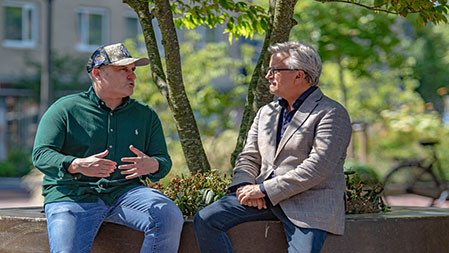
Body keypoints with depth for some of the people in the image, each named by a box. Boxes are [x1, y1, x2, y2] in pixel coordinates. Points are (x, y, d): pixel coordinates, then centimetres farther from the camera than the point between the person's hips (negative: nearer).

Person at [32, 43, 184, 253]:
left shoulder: (145, 115, 15)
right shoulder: (65, 109, 4)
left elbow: (164, 161, 12)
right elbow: (41, 155, -5)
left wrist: (151, 165, -15)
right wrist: (78, 165, -26)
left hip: (124, 191, 3)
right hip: (73, 194, -3)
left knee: (170, 217, -23)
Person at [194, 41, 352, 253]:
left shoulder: (332, 114, -5)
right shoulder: (266, 112, 20)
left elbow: (317, 168, -16)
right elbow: (248, 158, 18)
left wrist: (264, 189, -17)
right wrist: (244, 185, -7)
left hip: (309, 202, -6)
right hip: (265, 196, 6)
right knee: (205, 220, -13)